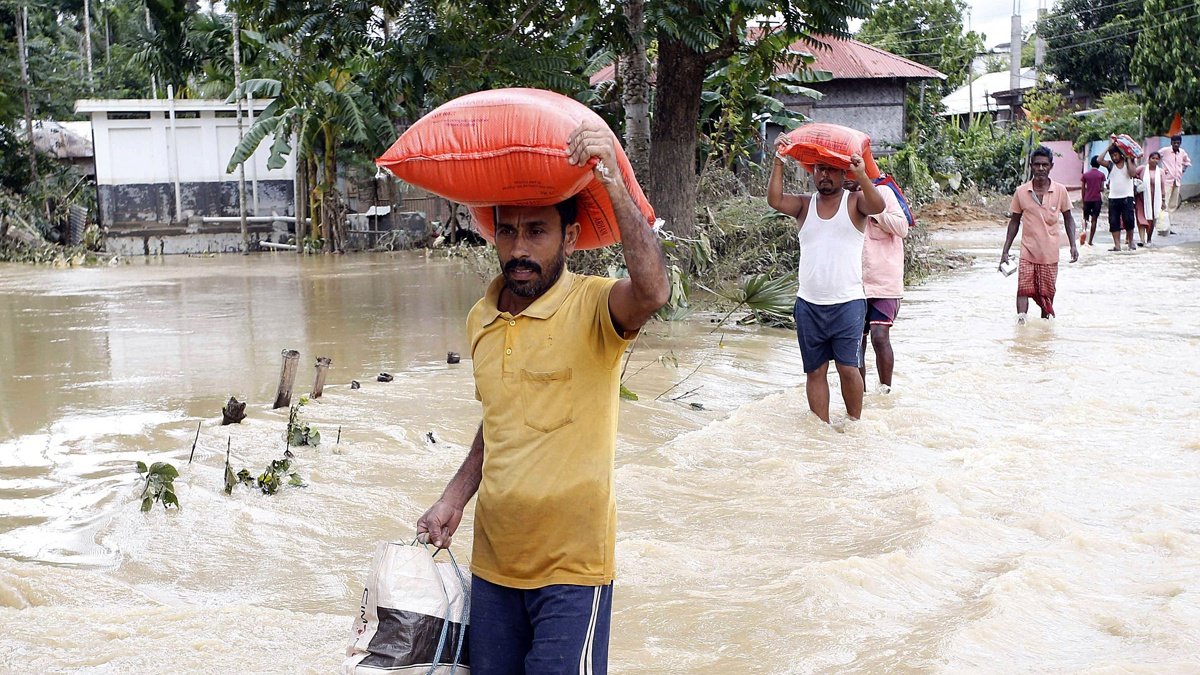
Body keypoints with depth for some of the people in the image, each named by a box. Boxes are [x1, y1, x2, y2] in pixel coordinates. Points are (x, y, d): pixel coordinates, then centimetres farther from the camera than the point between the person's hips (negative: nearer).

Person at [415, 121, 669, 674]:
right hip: (493, 561, 6)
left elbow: (652, 291, -37)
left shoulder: (591, 307, -13)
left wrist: (611, 183, -38)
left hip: (571, 566, -6)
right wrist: (455, 497, 11)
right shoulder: (480, 320, 7)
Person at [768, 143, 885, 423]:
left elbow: (877, 206, -21)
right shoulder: (804, 205, 8)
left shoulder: (855, 202, 1)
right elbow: (775, 200, -10)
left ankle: (854, 423, 9)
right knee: (815, 370, 6)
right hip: (808, 305, 3)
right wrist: (779, 163, -19)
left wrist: (861, 175, -37)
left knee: (848, 367, -7)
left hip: (847, 303, -3)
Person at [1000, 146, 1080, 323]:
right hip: (1027, 253, 0)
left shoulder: (1060, 191, -1)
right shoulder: (1021, 191, 0)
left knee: (1047, 294, 7)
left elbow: (1068, 218, 9)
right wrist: (1005, 251, 5)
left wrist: (1073, 245, -3)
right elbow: (1014, 222, 8)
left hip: (1050, 254, 0)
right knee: (1023, 290, -15)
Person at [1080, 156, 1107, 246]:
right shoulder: (1101, 174, -2)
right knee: (1094, 219, 3)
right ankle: (1090, 241, 2)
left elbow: (1083, 189, 2)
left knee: (1085, 217, 15)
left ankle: (1084, 229, -18)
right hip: (1097, 199, -1)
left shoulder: (1085, 174, 2)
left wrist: (1083, 201, 10)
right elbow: (1102, 188, -5)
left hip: (1087, 199, 1)